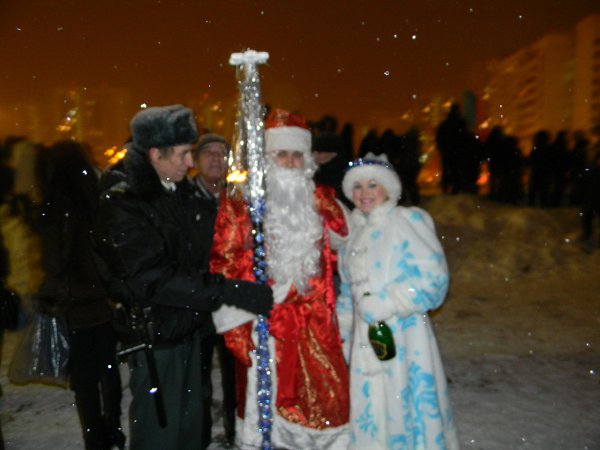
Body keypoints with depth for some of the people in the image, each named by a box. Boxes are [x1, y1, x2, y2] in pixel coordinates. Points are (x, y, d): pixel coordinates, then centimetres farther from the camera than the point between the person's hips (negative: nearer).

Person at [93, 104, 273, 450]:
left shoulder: (184, 195, 7)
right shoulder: (122, 204, -15)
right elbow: (154, 279, -23)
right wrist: (234, 292, -26)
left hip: (189, 328, 7)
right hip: (155, 335, -7)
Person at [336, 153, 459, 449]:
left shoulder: (407, 220, -6)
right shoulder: (354, 231, 15)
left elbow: (432, 279, -14)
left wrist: (383, 304, -17)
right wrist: (343, 336, 19)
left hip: (404, 336, -6)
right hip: (365, 339, 6)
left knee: (409, 405, 0)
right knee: (370, 411, 11)